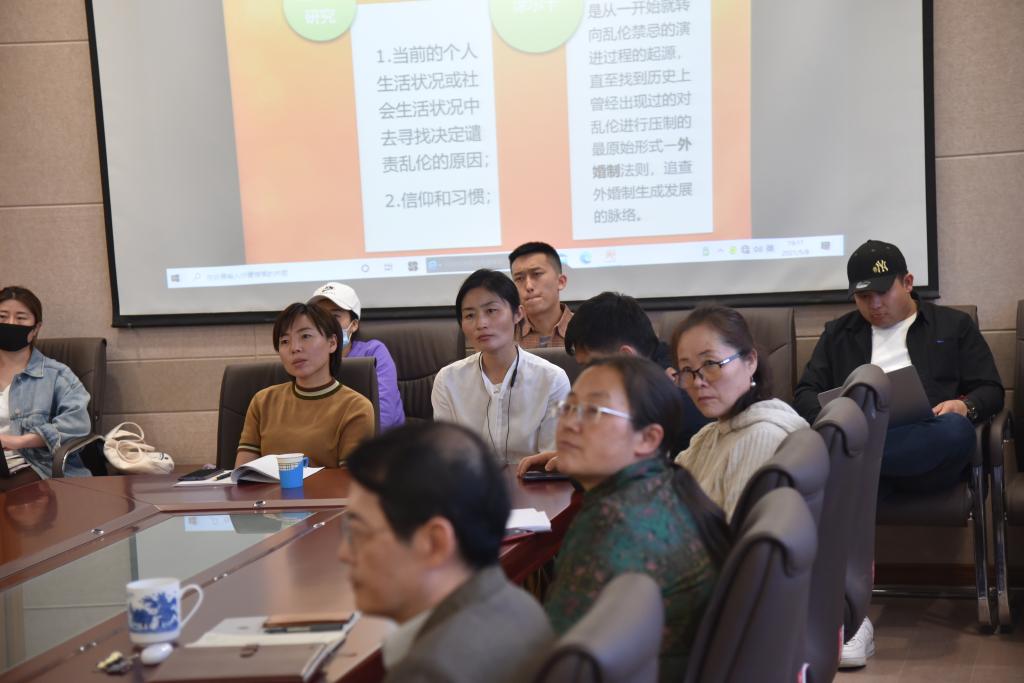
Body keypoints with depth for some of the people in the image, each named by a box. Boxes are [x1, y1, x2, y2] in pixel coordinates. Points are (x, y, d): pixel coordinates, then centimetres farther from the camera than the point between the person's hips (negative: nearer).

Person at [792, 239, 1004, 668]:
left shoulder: (953, 326, 23)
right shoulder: (838, 333, 28)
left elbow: (991, 391, 15)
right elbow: (806, 392, 18)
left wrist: (965, 405, -9)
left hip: (926, 454, 0)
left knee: (956, 431, -38)